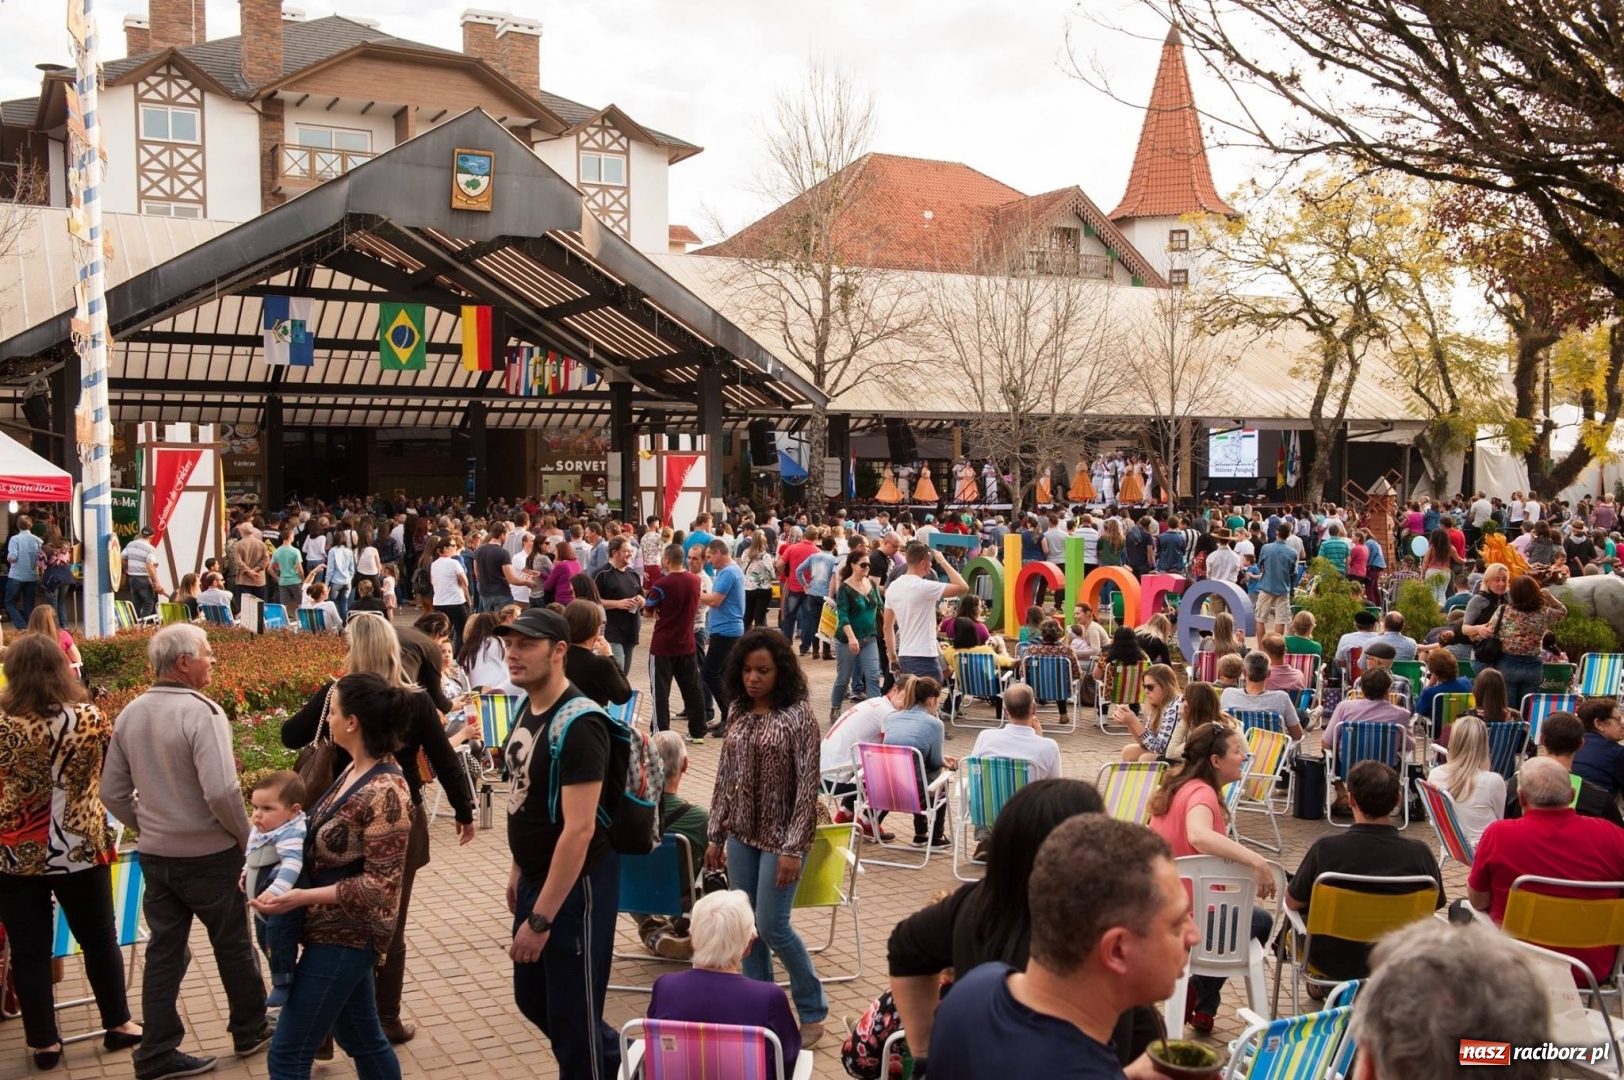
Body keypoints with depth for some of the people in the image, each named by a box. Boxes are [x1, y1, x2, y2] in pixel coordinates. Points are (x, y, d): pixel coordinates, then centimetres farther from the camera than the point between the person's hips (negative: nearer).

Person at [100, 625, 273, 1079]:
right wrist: (245, 835, -12)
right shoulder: (202, 713, -21)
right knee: (232, 946, 14)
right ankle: (250, 1030, 30)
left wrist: (149, 827, 17)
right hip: (209, 854, -5)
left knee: (164, 950, 13)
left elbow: (112, 792, 7)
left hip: (155, 854, 6)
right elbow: (221, 791, -28)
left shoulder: (131, 714, 1)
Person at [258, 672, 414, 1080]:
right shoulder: (355, 770, 4)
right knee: (362, 1038, 20)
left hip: (346, 934, -9)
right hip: (341, 929, 9)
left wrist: (301, 897, -24)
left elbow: (380, 884, -23)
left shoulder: (385, 792, -25)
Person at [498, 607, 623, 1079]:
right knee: (532, 998, 22)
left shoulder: (578, 725, -24)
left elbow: (579, 829, -27)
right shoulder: (526, 709, 3)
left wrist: (540, 919, -26)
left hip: (577, 886, -9)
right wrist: (520, 872, 18)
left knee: (571, 1014, 4)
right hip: (537, 879, 9)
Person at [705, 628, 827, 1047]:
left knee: (771, 927, -4)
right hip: (742, 835, 6)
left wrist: (793, 848, -18)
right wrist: (716, 835, 9)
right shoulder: (737, 712, 3)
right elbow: (725, 777, 9)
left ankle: (811, 1010, 15)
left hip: (780, 837, -6)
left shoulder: (798, 715, -14)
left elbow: (807, 787, -15)